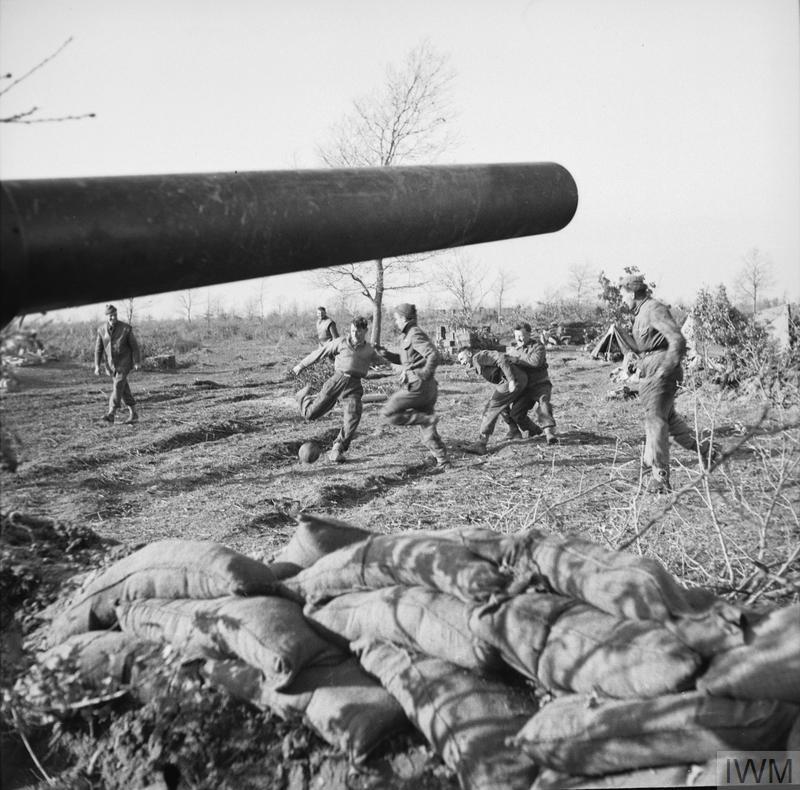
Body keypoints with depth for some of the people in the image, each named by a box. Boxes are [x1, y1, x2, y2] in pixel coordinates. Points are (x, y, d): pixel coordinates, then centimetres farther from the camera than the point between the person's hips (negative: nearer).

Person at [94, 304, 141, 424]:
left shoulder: (126, 328, -12)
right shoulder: (101, 330, -1)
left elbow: (134, 346, -6)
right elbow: (98, 349, 2)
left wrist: (136, 362, -9)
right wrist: (97, 366, -5)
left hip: (124, 362, -4)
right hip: (111, 364, 4)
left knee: (118, 386, -17)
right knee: (124, 389, 9)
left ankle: (111, 414, -22)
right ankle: (133, 414, 18)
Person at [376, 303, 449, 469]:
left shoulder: (415, 335, -11)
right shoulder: (410, 336, 19)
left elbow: (434, 356, -22)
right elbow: (404, 360, 30)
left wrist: (423, 377, -17)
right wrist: (385, 354, 16)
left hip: (418, 386, -10)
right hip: (428, 390, 10)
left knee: (388, 413, -2)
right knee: (428, 431, 12)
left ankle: (427, 419, -8)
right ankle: (443, 462, 11)